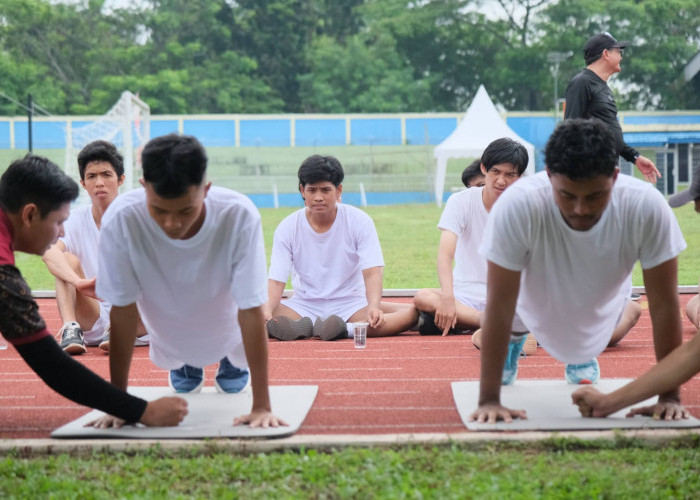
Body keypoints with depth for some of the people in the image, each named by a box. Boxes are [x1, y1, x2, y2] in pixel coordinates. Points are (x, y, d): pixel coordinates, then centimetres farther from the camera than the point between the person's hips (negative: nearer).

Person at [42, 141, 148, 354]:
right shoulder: (75, 221, 0)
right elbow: (49, 252, -21)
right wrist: (80, 283, -40)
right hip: (90, 325, 1)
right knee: (68, 260, -19)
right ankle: (70, 329, -33)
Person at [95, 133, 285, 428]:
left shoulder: (240, 216, -40)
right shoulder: (120, 220, -39)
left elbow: (251, 312, -34)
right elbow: (123, 311, -27)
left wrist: (262, 406, -33)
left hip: (227, 332, -1)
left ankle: (233, 361, 48)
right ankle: (184, 366, 52)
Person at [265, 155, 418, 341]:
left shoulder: (359, 221, -6)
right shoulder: (287, 228, -4)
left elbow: (372, 272, -14)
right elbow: (277, 280, -9)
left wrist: (373, 307, -34)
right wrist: (267, 309, -31)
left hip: (351, 305, 0)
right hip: (304, 305, 0)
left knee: (411, 313, -27)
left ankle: (344, 330, -37)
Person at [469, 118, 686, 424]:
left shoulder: (647, 207, -41)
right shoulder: (517, 205, -44)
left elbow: (664, 304, -31)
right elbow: (499, 305, -37)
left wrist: (669, 396, -27)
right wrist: (489, 400, -35)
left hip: (601, 309, 1)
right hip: (537, 305, -1)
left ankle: (583, 357, 53)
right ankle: (510, 346, 27)